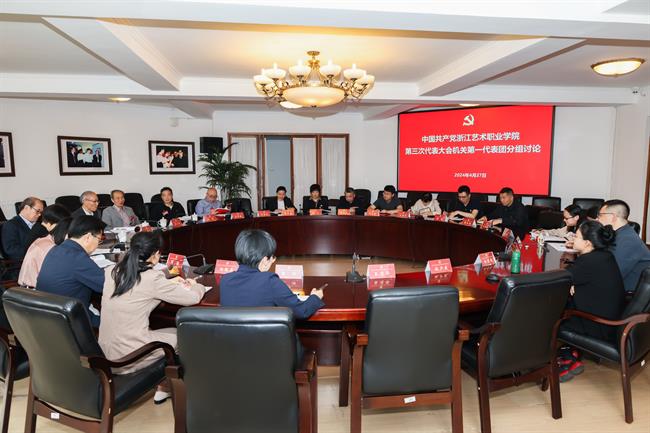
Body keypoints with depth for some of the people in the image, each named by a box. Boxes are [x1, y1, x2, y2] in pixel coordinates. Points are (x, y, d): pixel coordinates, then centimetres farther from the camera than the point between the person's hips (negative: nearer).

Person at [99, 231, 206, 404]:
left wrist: (168, 283, 17)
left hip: (105, 352, 7)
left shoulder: (110, 272, -1)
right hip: (128, 359, -7)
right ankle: (163, 389, 31)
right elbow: (193, 297, -12)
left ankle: (163, 387, 35)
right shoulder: (152, 278, -20)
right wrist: (196, 285, 10)